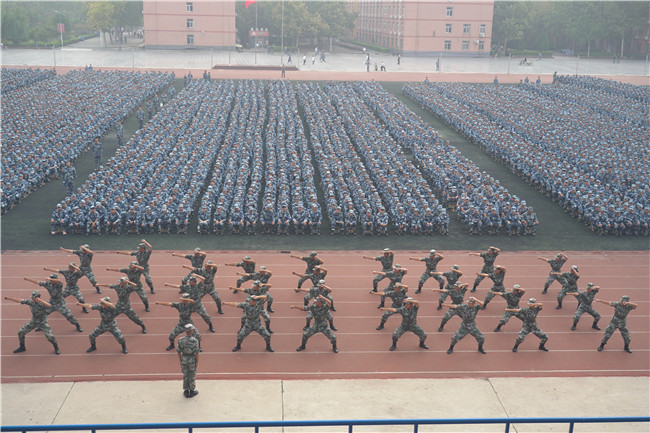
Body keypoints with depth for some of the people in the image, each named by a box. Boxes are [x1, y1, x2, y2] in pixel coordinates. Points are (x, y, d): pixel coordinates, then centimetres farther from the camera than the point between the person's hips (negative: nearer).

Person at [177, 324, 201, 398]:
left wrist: (180, 361, 8)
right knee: (192, 376, 14)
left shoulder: (180, 340, -13)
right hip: (192, 360, -3)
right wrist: (197, 362, -4)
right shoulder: (194, 340, -22)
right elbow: (196, 353, -16)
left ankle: (186, 392, 27)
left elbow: (179, 352, -5)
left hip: (184, 360, 3)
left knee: (185, 376, 18)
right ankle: (192, 391, 27)